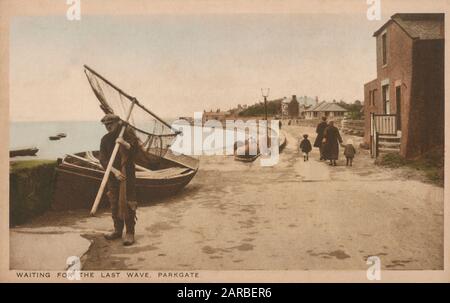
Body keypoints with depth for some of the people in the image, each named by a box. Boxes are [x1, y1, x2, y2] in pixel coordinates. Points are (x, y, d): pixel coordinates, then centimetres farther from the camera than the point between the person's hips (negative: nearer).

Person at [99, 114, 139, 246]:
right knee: (114, 204, 12)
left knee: (127, 204, -4)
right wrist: (114, 170, -15)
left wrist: (124, 143, -23)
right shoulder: (105, 139, 5)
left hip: (127, 174, -4)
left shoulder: (127, 133, -2)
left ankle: (130, 233, 3)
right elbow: (103, 159, -2)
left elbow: (135, 149, -7)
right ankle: (118, 230, 26)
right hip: (112, 175, 4)